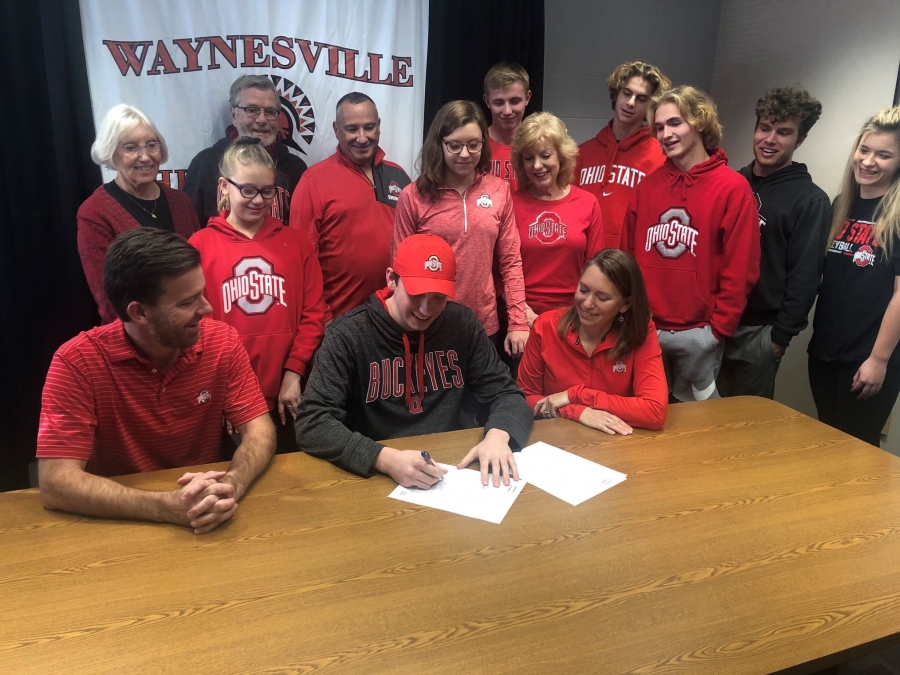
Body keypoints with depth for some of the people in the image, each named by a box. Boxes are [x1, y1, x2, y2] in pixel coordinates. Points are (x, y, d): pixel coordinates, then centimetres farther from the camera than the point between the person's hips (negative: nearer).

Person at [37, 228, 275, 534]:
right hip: (117, 522, 0)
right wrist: (167, 507, -32)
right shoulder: (77, 361, -16)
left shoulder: (223, 342, -8)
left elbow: (260, 430, -8)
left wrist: (230, 485, -28)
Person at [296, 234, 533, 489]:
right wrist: (385, 459, -32)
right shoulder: (348, 334, -12)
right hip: (376, 477, -2)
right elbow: (312, 423, -18)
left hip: (450, 471, 2)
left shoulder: (462, 324, 0)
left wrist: (498, 435, -19)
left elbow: (506, 393, 3)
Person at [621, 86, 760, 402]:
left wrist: (718, 328, -9)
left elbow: (740, 269, -9)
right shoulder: (648, 186, 7)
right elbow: (629, 255, 9)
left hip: (697, 333, -4)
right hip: (644, 329, 4)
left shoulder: (733, 187, -7)